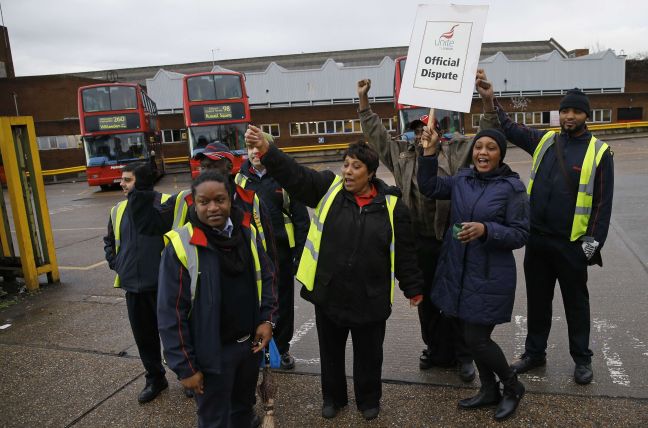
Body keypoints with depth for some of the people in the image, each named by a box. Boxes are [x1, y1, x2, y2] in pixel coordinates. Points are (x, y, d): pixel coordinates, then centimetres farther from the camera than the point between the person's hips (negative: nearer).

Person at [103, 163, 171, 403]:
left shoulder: (166, 205, -10)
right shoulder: (118, 211, 10)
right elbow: (109, 242, 25)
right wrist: (116, 264, 12)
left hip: (163, 284, -5)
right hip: (133, 286, 6)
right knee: (143, 336, 14)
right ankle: (154, 379, 33)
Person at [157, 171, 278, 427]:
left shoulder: (247, 233, -4)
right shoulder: (181, 246, -18)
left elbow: (265, 278, 9)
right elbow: (171, 314, -15)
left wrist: (267, 319, -3)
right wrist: (185, 367, -14)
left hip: (250, 343, 5)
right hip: (211, 353, -4)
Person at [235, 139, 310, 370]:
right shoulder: (239, 179, 4)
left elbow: (301, 218, -3)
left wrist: (299, 254, -8)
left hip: (280, 249, -2)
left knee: (283, 302, 10)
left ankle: (282, 348, 27)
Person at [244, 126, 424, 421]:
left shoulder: (391, 205, -6)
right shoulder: (328, 188, -4)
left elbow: (404, 252, 0)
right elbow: (294, 174, -18)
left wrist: (413, 287, 5)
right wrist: (265, 149, -33)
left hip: (370, 298, -1)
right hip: (328, 293, 1)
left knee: (369, 354, 17)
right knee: (331, 351, 20)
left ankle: (368, 399, 42)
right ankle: (333, 396, 43)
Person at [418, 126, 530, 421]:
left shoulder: (512, 187, -11)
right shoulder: (462, 179, 4)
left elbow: (520, 234, -11)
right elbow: (429, 187, 7)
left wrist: (486, 230, -27)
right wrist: (429, 153, -4)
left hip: (490, 276, -6)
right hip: (457, 270, 6)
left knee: (476, 339, -2)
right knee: (471, 335, 16)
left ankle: (513, 387, 26)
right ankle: (489, 390, 37)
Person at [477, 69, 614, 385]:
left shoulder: (599, 151, -5)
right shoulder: (544, 141, 6)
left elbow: (603, 202, -6)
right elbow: (509, 128, 10)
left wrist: (594, 241, -12)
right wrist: (490, 100, -2)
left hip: (572, 244, -3)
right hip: (537, 239, 4)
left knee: (575, 302, 12)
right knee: (537, 299, 15)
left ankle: (582, 359, 29)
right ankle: (534, 352, 30)